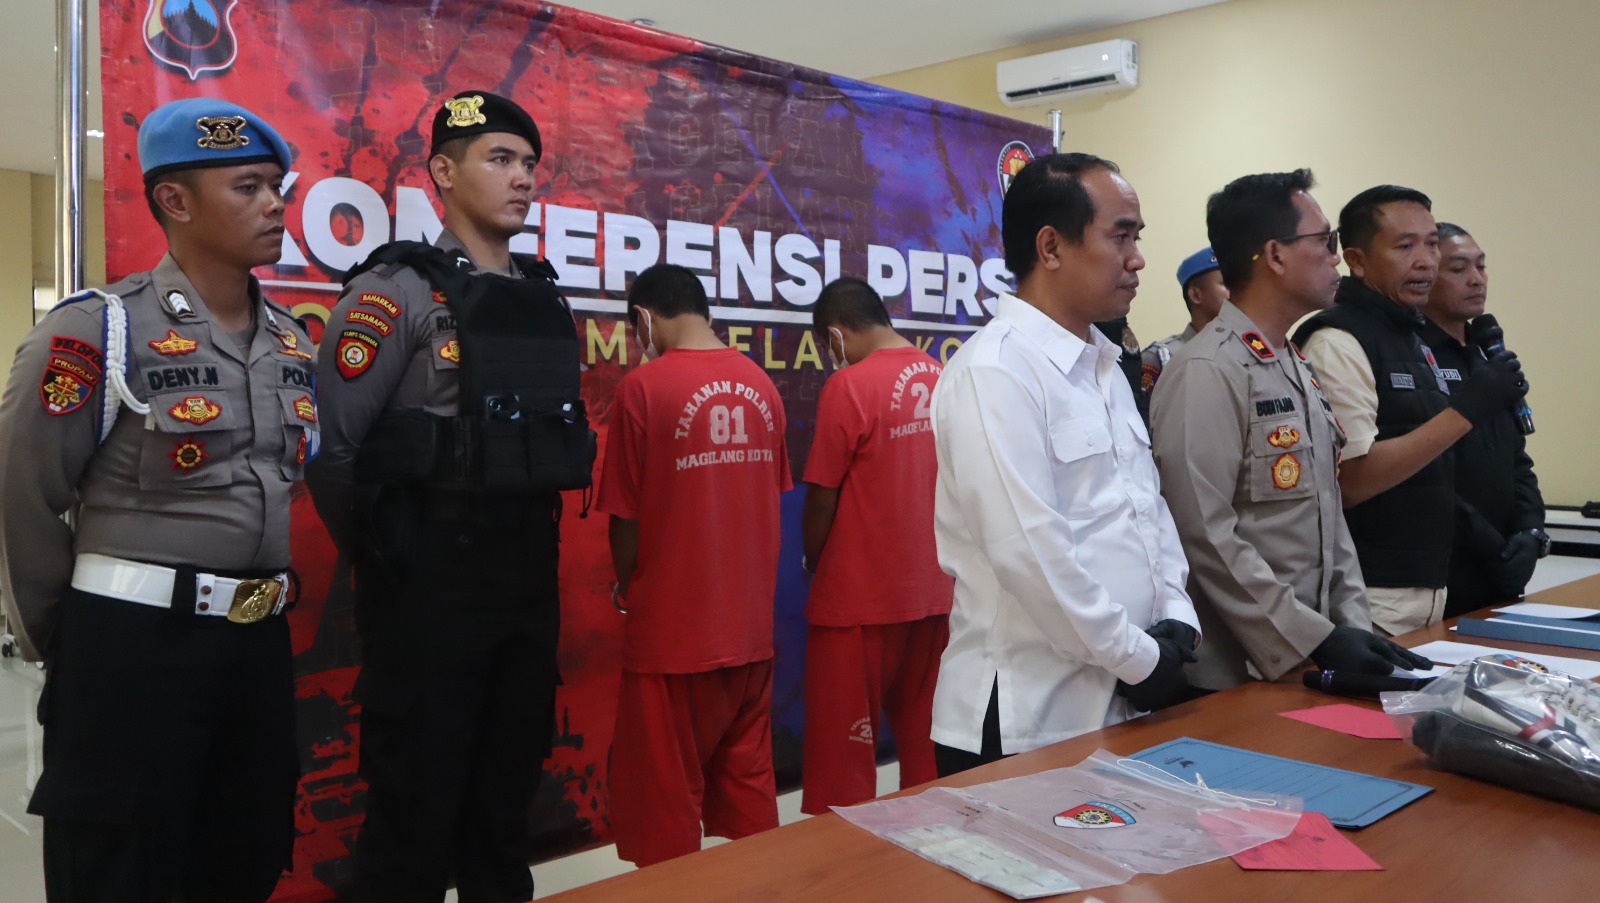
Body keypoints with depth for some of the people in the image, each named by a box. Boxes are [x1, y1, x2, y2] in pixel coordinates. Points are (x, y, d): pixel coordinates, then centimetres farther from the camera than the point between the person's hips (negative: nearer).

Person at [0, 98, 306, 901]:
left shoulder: (294, 342, 9)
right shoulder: (95, 331, -12)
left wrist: (265, 615, 14)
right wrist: (68, 649, -1)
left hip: (263, 645, 6)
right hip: (134, 647, -6)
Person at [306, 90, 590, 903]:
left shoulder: (545, 299, 10)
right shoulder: (399, 292, -10)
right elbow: (331, 444, -12)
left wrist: (535, 543, 12)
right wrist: (382, 555, -4)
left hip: (531, 578, 6)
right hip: (431, 583, -6)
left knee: (507, 791, 18)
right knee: (416, 803, 7)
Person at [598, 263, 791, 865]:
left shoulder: (643, 386, -13)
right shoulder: (761, 385, 2)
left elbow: (626, 518, -9)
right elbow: (771, 496, 8)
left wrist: (626, 589, 10)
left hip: (673, 630, -5)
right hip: (751, 626, 5)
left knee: (666, 802, 10)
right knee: (749, 786, 18)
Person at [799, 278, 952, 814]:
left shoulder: (849, 386, -15)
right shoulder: (943, 380, 3)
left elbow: (822, 499, -11)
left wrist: (812, 564, 6)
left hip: (859, 596, -6)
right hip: (932, 591, 6)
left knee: (842, 749, 7)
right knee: (923, 739, 18)